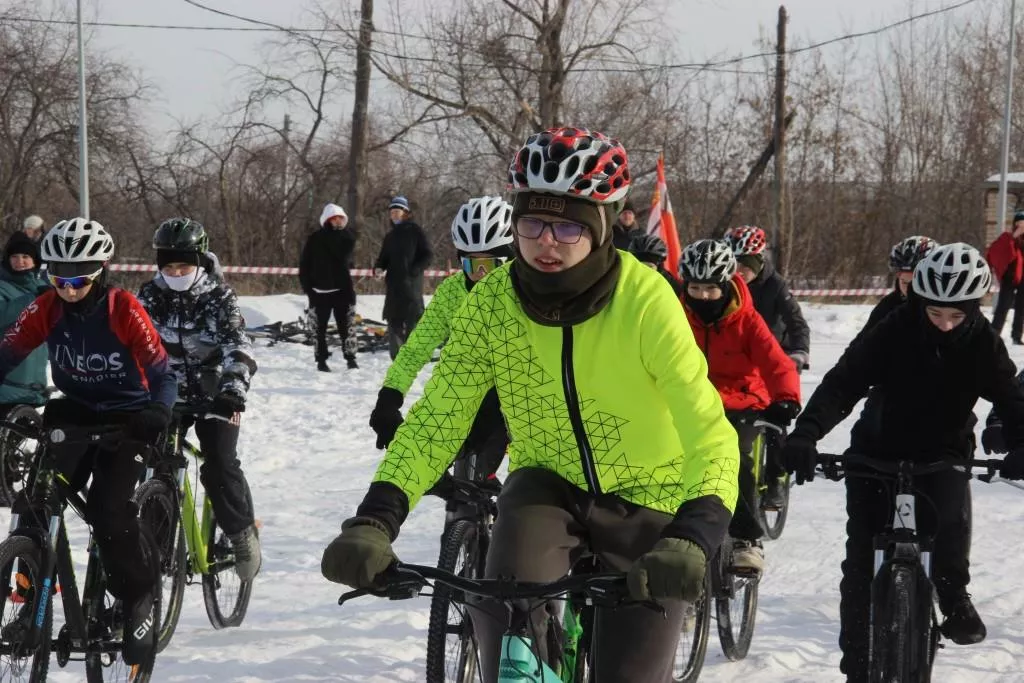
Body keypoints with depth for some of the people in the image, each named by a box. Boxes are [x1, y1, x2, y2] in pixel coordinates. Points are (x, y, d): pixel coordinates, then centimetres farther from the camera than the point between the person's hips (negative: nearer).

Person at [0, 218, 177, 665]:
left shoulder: (124, 310, -19)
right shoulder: (47, 309, -9)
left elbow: (162, 372, -22)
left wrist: (157, 412, -42)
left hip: (125, 418, -4)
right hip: (73, 413, 4)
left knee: (110, 510, -22)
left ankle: (139, 599, 0)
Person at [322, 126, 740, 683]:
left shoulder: (644, 298, -26)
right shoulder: (492, 300, -17)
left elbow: (708, 431, -32)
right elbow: (436, 418, -17)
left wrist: (693, 540, -50)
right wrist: (375, 520, -33)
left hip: (645, 497, -2)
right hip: (549, 485, 2)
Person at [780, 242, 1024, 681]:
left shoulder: (982, 342, -11)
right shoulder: (893, 332, -19)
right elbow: (843, 382, -27)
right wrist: (806, 433, -43)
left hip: (942, 454, 0)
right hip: (879, 453, 0)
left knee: (949, 515, -32)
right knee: (862, 561, -3)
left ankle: (953, 595, -8)